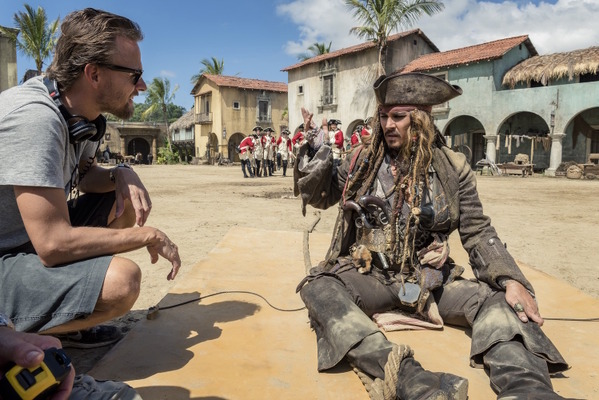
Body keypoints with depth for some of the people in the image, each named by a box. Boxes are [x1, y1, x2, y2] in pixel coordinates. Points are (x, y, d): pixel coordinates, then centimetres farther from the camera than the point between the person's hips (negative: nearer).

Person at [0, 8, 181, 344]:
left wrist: (121, 174, -6)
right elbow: (53, 244, -31)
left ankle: (67, 319, 8)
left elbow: (85, 176, 17)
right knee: (121, 280, -29)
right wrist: (148, 235, -20)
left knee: (127, 200, 7)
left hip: (31, 239, 9)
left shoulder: (81, 115, -1)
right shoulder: (35, 117, -27)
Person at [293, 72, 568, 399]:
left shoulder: (452, 168, -1)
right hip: (368, 275, 0)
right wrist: (317, 150, -3)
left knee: (494, 297, -24)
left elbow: (478, 232, 1)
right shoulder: (363, 161, 3)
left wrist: (511, 280, -15)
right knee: (317, 286, -31)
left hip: (429, 281, 1)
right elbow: (319, 196, 13)